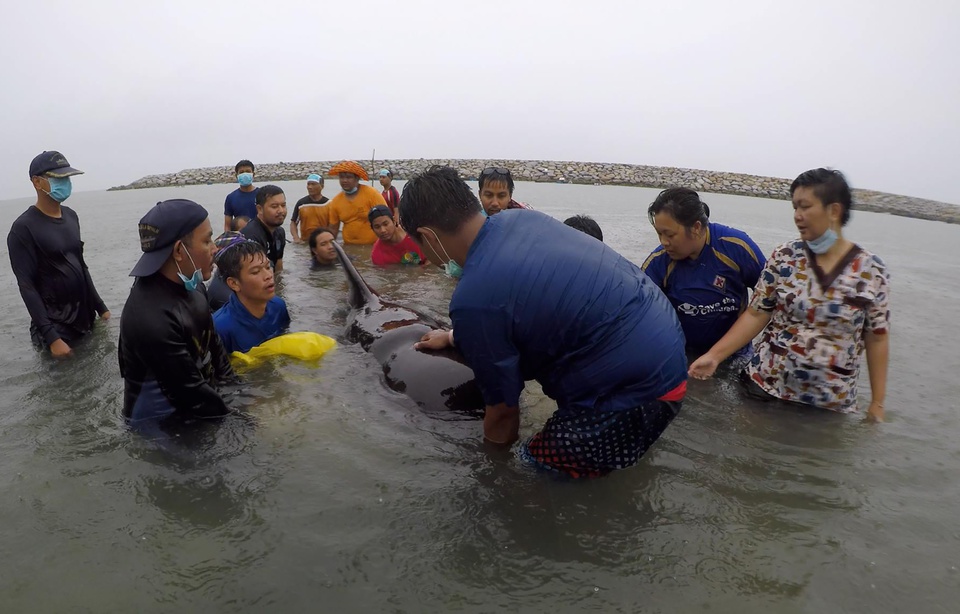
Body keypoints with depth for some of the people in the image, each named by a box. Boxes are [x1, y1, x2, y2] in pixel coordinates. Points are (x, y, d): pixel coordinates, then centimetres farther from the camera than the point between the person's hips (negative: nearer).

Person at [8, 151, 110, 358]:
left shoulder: (71, 216, 7)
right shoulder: (24, 228, -14)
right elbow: (27, 286, -17)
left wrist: (100, 306, 14)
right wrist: (51, 337, -23)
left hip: (85, 316, 6)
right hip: (55, 323, -6)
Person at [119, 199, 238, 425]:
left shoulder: (186, 284, -3)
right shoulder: (152, 319, -29)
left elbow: (212, 343, 9)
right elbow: (192, 397, -24)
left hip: (202, 399, 7)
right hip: (164, 423, -7)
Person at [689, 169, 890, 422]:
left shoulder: (872, 271, -6)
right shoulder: (784, 257, -4)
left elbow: (877, 338, 0)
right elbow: (756, 314, -2)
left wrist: (877, 403, 1)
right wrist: (714, 354, -11)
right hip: (765, 385, 1)